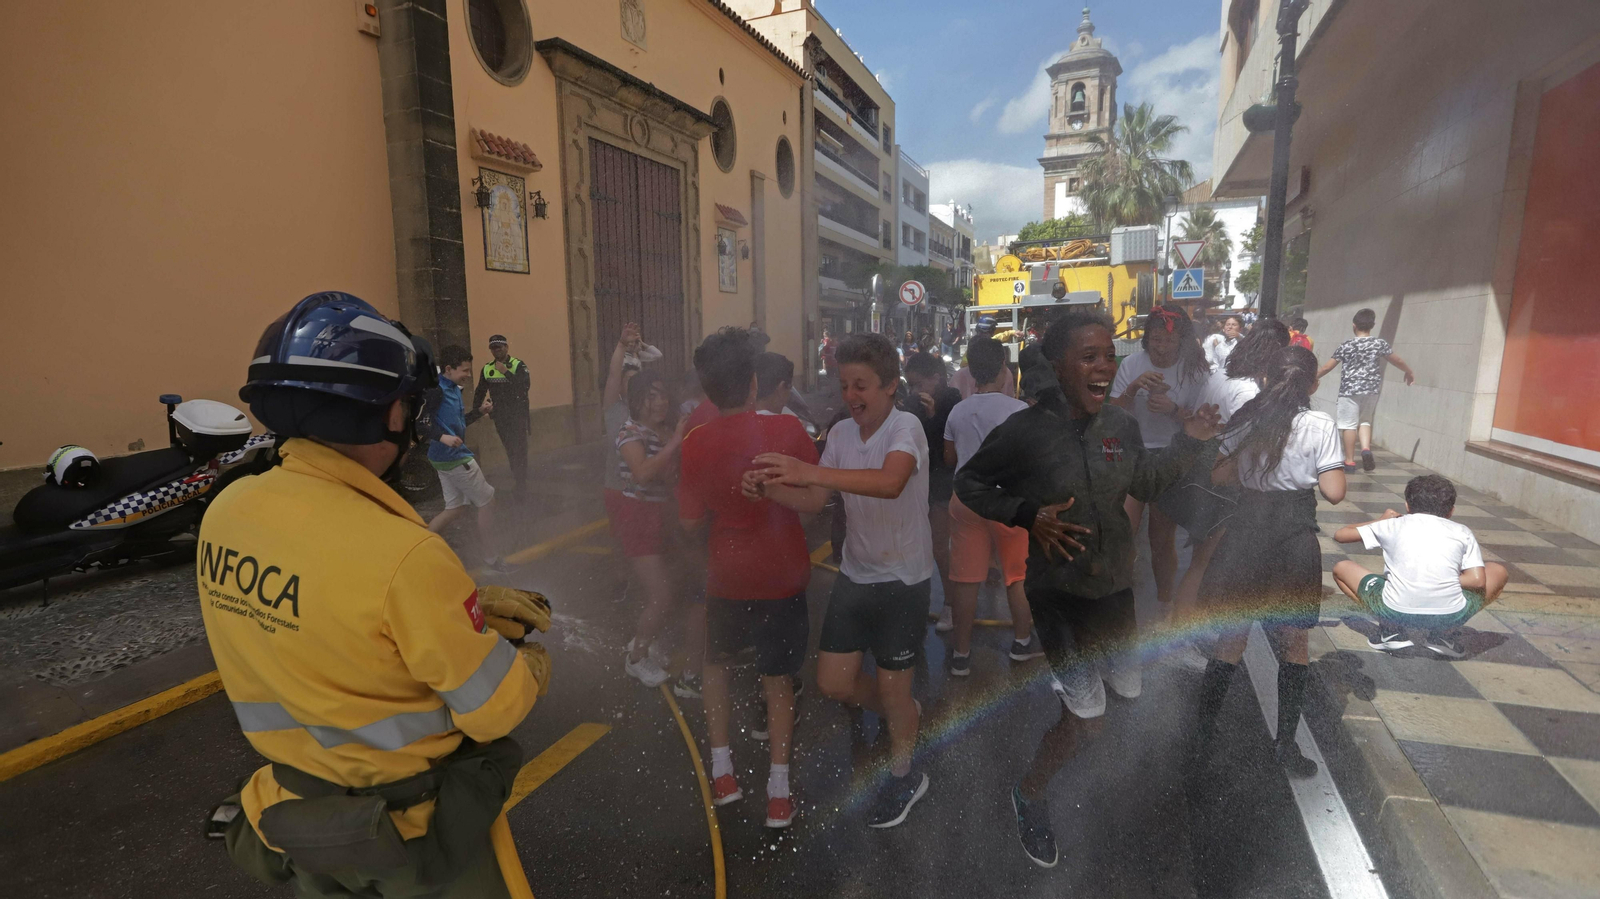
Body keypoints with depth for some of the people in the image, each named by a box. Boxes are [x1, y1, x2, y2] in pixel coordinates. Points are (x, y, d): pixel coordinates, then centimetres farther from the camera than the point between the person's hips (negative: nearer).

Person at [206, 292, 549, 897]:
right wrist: (534, 665, -4)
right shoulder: (402, 555, -36)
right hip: (413, 829, -6)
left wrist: (472, 601, -1)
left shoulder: (225, 512, -13)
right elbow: (496, 710, -24)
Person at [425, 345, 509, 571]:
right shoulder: (436, 389, -17)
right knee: (487, 502, 0)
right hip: (454, 457, -10)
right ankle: (491, 559, 10)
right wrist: (442, 437, -36)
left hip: (445, 458, 10)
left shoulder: (453, 389, 12)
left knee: (455, 508, 16)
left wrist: (481, 410, 11)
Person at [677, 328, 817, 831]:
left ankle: (722, 772, 24)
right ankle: (778, 793, 17)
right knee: (778, 679, 15)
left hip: (728, 576, 1)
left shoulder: (696, 444, -12)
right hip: (783, 575, 0)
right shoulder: (788, 430, -15)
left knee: (716, 662, 25)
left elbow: (690, 521, -4)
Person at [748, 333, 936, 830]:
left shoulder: (906, 427, -20)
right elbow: (814, 502, -1)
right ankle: (905, 715, 42)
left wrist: (809, 471, -51)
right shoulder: (841, 432, 1)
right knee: (833, 681, 11)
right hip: (855, 572, 6)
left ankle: (903, 777, 38)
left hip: (903, 578, -6)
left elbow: (890, 482, -41)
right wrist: (769, 489, -21)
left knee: (893, 687, 8)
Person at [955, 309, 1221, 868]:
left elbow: (1145, 483, 14)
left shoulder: (1121, 424, -3)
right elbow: (968, 484, -10)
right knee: (1086, 717, -5)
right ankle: (1029, 795, 23)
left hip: (1115, 585, 6)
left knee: (1129, 694, 19)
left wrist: (1191, 442, 0)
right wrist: (1028, 516, -21)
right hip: (1059, 590, -6)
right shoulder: (1024, 430, -20)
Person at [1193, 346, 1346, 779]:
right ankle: (1287, 747, 21)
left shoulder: (1245, 419, 3)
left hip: (1246, 530, 2)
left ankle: (1203, 734, 22)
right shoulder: (1319, 425, -6)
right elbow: (1334, 493, -7)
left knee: (1229, 640, 13)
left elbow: (1220, 475, 6)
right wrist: (1321, 468, 11)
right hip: (1294, 537, -2)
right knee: (1293, 646, 13)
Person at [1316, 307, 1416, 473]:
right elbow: (1397, 361, 15)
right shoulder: (1380, 343, 1)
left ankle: (1350, 461, 6)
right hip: (1371, 388, 3)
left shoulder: (1346, 346, -7)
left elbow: (1327, 367, -3)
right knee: (1365, 420, 20)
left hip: (1349, 389, -3)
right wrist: (1410, 372, 33)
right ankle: (1366, 449, -2)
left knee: (1349, 424, 2)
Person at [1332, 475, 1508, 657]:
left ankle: (1391, 630, 12)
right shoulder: (1462, 532, 16)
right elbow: (1478, 581, 6)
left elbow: (1340, 534, 23)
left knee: (1341, 568, 25)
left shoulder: (1395, 524, 15)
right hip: (1449, 616, 1)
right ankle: (1442, 635, 15)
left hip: (1395, 612, -1)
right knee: (1498, 572, 30)